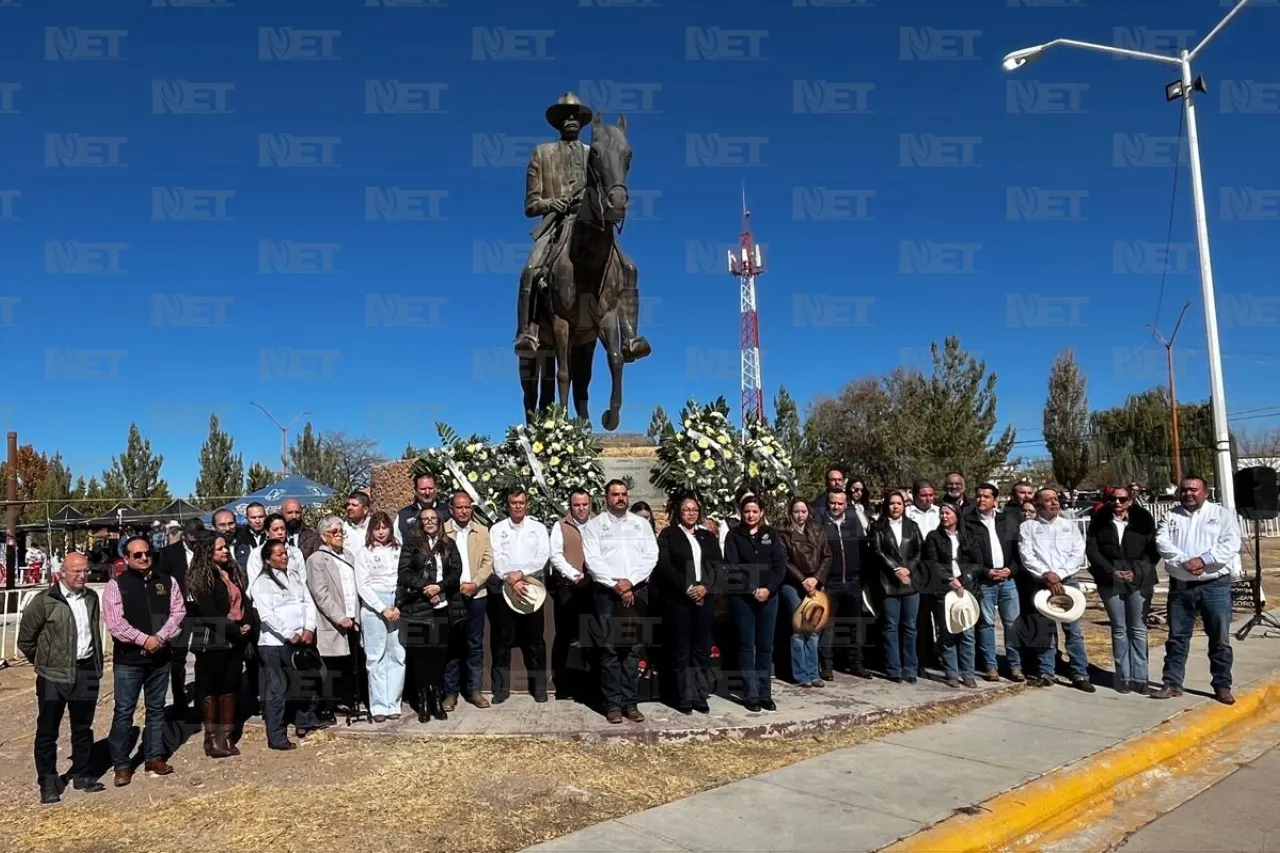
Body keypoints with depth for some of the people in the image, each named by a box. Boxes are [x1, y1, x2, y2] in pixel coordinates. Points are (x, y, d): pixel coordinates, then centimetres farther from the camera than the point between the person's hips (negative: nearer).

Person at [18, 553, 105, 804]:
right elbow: (26, 638, -2)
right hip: (54, 675, -4)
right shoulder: (45, 600, -10)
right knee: (47, 730, 4)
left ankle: (82, 774, 25)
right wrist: (44, 662, 6)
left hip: (86, 671, 4)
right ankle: (48, 782, 16)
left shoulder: (91, 598, 6)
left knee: (83, 727, 13)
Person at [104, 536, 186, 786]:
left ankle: (154, 757, 23)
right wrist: (143, 639, -18)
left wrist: (161, 637, -14)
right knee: (124, 711, 1)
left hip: (160, 656, 3)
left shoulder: (167, 582, 6)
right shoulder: (116, 584, -4)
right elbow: (115, 622, -12)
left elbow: (178, 612, 0)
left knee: (156, 709, 12)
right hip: (128, 658, -3)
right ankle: (121, 764, 12)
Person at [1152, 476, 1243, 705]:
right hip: (1180, 586, 2)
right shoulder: (1171, 516, 9)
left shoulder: (1222, 514, 3)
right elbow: (1162, 543, -5)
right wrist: (1184, 562, -21)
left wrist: (1203, 560, -22)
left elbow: (1231, 544, -11)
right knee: (1177, 637, 8)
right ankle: (1172, 684, 15)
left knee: (1220, 639, 4)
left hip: (1215, 585, -2)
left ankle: (1222, 686, 16)